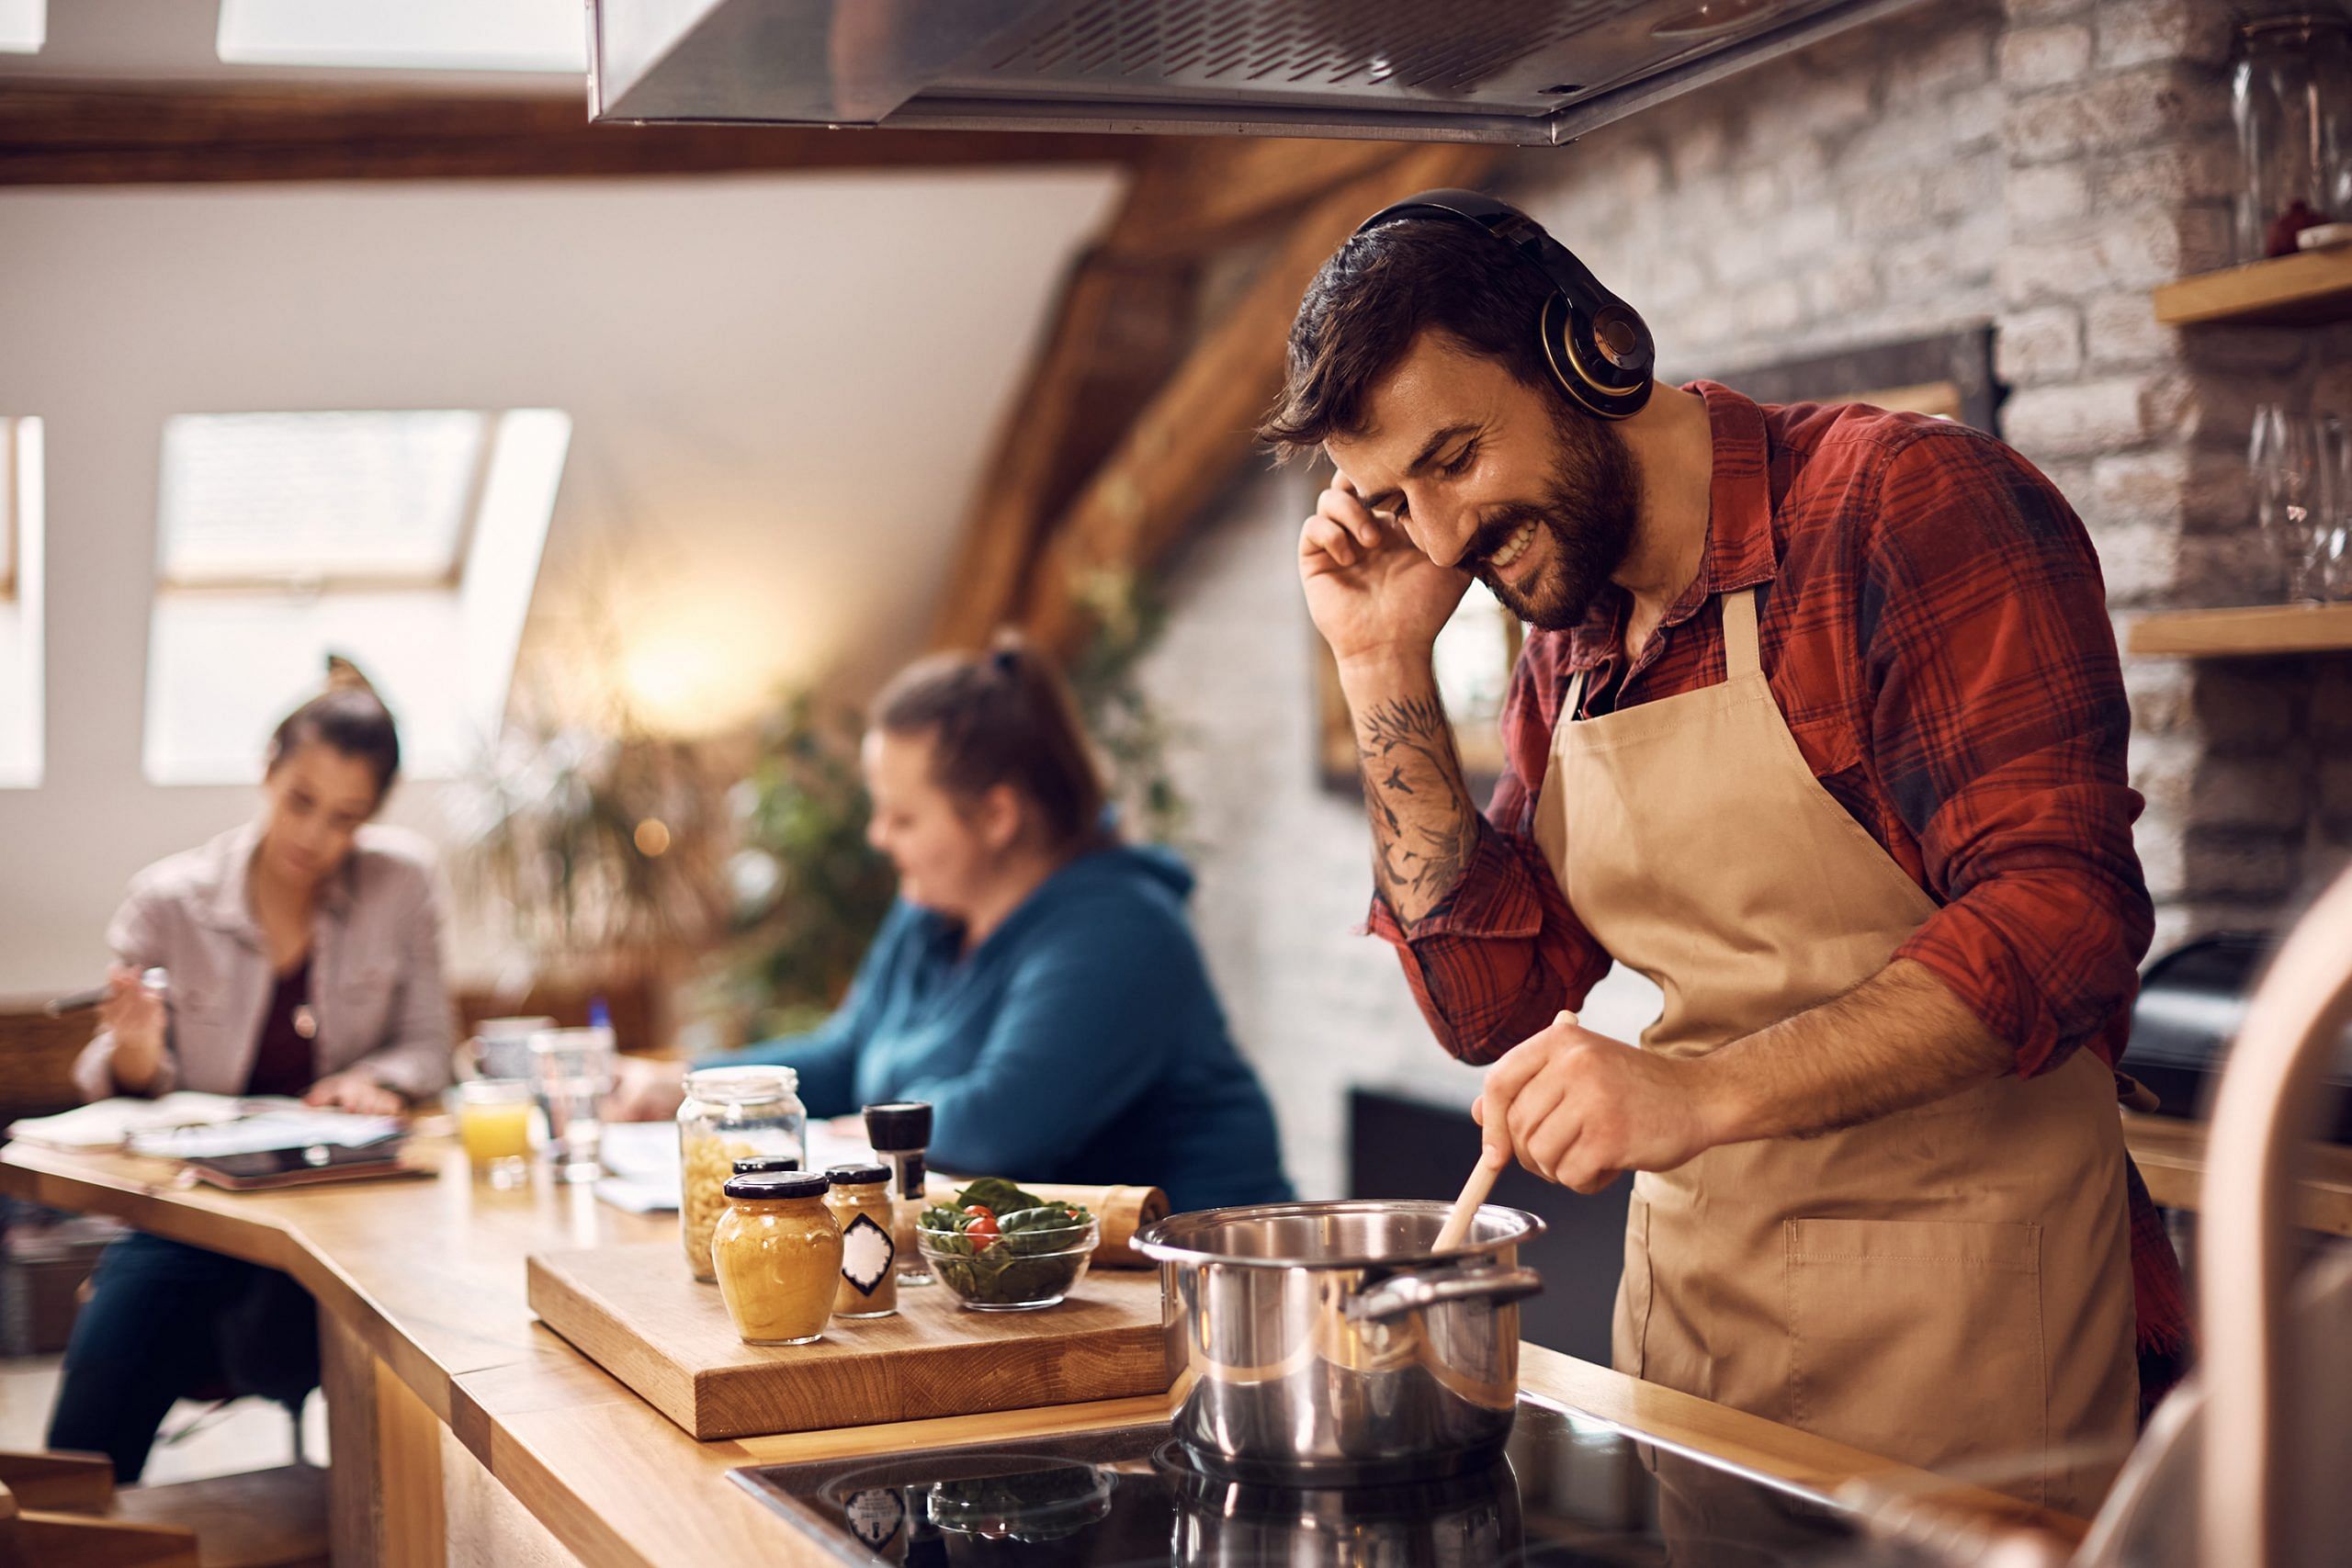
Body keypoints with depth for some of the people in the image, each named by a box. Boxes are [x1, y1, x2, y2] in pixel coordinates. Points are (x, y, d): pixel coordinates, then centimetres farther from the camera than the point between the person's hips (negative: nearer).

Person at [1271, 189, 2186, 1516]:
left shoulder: (1911, 506, -12)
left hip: (1962, 1317, -6)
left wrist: (1705, 1093, -32)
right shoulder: (1566, 649, 10)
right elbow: (1496, 1005, 7)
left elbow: (2059, 912, -22)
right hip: (1687, 1295, 6)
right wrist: (1387, 673, 1)